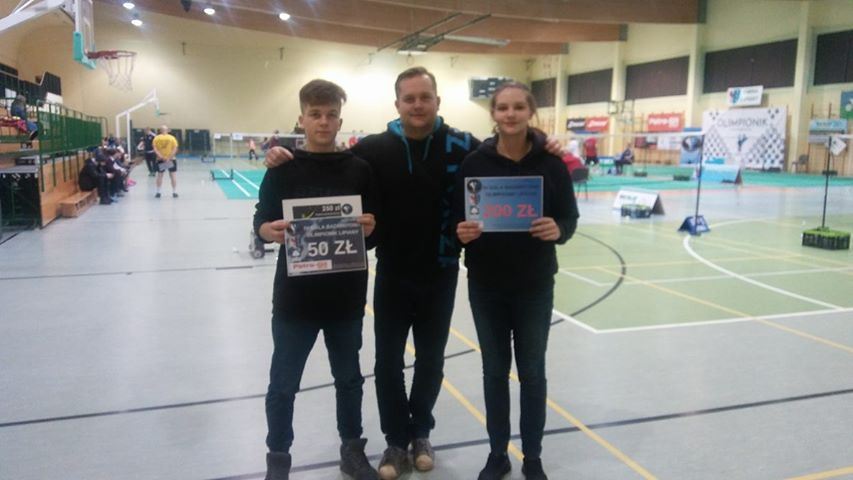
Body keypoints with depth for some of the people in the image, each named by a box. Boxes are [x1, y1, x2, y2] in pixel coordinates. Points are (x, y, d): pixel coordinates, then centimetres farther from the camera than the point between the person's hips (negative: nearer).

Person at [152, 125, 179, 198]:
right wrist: (169, 158, -16)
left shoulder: (156, 138, -1)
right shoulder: (172, 138, -2)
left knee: (159, 176, 10)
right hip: (171, 159, -1)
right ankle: (174, 192, 4)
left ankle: (158, 192, 12)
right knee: (173, 176, 4)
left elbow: (155, 149, -11)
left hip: (160, 160, 1)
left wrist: (161, 157, -17)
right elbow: (175, 149, -12)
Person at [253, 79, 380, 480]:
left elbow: (375, 225, 4)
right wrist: (274, 233, -25)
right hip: (295, 297, -1)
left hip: (347, 296, 2)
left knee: (349, 378, 17)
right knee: (283, 385, 9)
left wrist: (370, 227, -18)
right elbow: (260, 225, -4)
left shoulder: (359, 168, 1)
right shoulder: (283, 168, -3)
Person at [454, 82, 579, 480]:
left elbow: (570, 217, -2)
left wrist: (558, 230, -23)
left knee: (532, 372, 11)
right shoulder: (475, 162, -4)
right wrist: (462, 233, -21)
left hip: (535, 285, 0)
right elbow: (457, 217, 0)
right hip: (486, 284, 1)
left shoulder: (550, 161, -5)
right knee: (494, 371, 13)